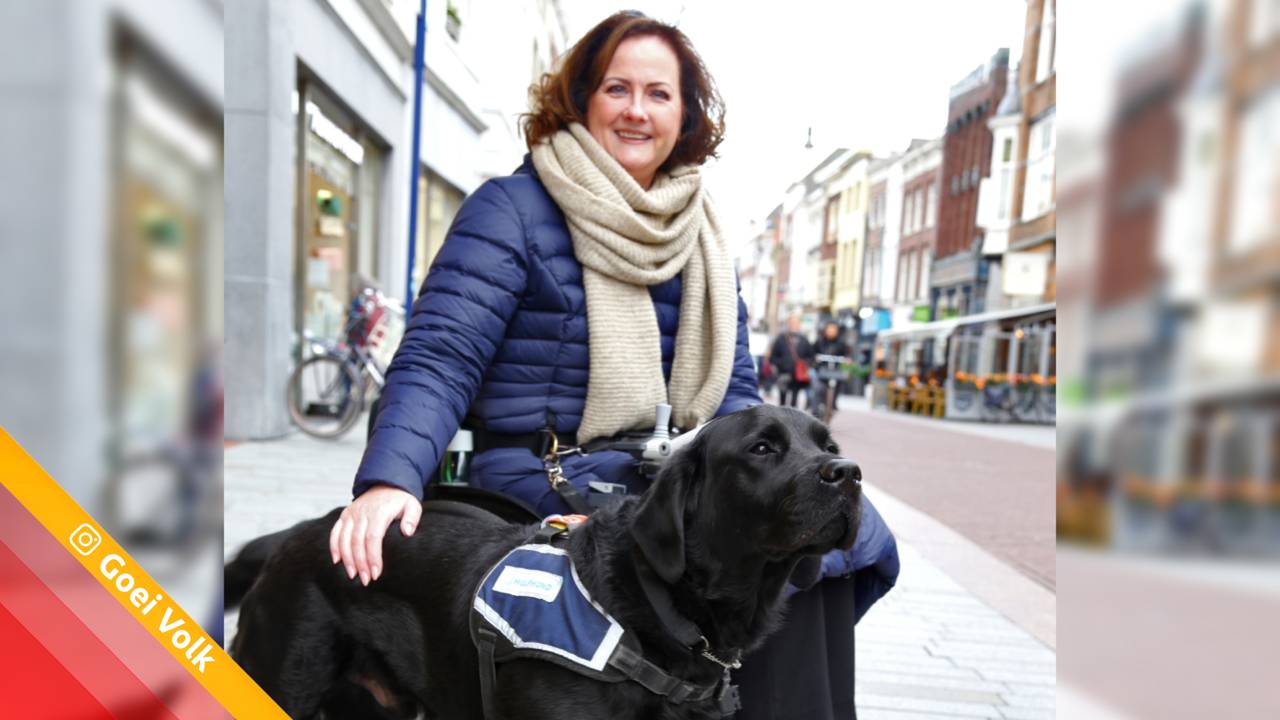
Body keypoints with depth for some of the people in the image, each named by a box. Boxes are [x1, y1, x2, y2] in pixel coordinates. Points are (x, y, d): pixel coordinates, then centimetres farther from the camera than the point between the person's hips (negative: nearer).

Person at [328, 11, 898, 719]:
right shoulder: (513, 207, -4)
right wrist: (390, 479, -28)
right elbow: (438, 360, -12)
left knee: (852, 525, -11)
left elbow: (732, 382, 13)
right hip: (543, 486, -6)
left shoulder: (698, 230, 14)